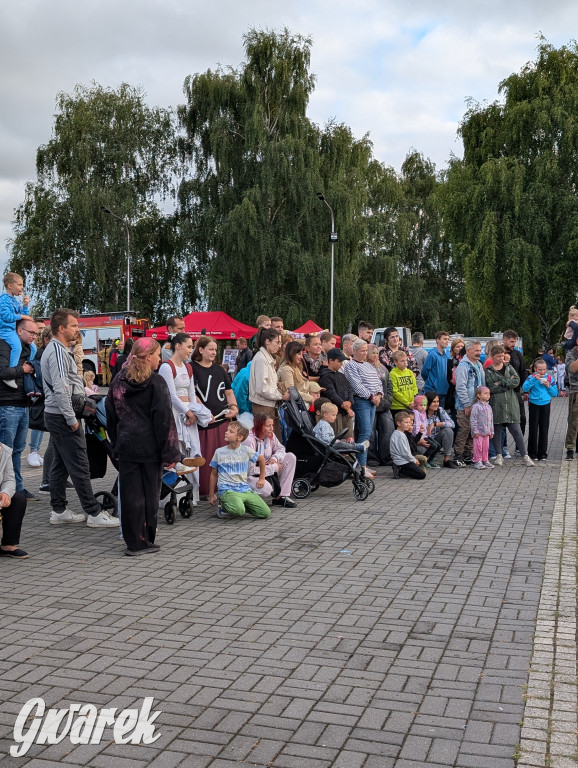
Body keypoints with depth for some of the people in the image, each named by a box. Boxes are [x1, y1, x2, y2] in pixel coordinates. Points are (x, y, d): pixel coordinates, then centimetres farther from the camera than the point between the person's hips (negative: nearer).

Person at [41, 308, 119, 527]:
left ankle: (58, 511, 19)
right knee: (79, 467, -6)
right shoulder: (58, 351, -16)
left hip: (55, 416, 11)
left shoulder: (54, 349, 16)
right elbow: (60, 389, -23)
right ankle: (94, 513, -2)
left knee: (60, 465, 13)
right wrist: (71, 419, -20)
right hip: (63, 416, -11)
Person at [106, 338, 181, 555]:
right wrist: (170, 453, -9)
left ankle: (134, 542, 9)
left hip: (126, 446, 4)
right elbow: (164, 420, -12)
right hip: (150, 447, -4)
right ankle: (146, 541, 12)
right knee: (150, 493, 6)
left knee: (130, 494, 5)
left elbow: (111, 416, 12)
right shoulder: (156, 383, -10)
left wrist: (116, 444, 19)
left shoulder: (118, 382, 5)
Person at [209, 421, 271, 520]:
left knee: (266, 513, -6)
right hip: (227, 489, -3)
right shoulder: (219, 452, 0)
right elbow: (214, 474, 10)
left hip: (245, 489, 3)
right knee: (238, 511, -34)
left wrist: (261, 479, 22)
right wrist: (211, 495, 13)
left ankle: (242, 505, 15)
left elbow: (261, 459, 20)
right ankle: (223, 507, -1)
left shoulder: (246, 450, 1)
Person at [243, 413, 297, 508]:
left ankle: (281, 497, -5)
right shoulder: (249, 440, -25)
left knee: (291, 457, -4)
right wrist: (274, 468, -18)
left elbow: (281, 449, 11)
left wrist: (274, 458, -14)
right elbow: (251, 469, -27)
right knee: (266, 489, -38)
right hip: (251, 476, -8)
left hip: (268, 472, 8)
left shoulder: (270, 435, -2)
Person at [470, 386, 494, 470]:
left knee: (486, 446, 10)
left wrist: (491, 431, 16)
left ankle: (485, 460, 20)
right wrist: (475, 431, -17)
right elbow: (473, 419, -14)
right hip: (478, 431, -6)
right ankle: (477, 461, 5)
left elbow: (491, 420, 19)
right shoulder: (476, 406, -11)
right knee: (478, 446, -3)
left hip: (486, 432, 6)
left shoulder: (489, 407, 12)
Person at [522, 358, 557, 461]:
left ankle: (542, 453, 14)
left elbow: (555, 393, 6)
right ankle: (532, 453, 10)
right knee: (533, 429, 2)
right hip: (534, 405, -2)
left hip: (545, 405, 2)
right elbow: (524, 388, -19)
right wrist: (534, 379, -24)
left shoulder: (550, 378, 3)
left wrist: (549, 386, -11)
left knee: (544, 429, 6)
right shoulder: (531, 378, -4)